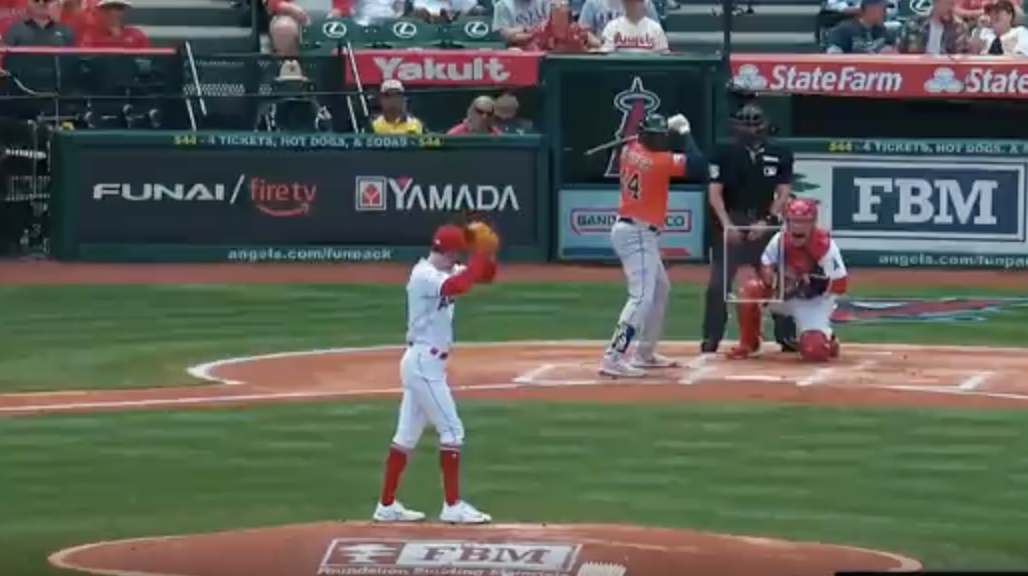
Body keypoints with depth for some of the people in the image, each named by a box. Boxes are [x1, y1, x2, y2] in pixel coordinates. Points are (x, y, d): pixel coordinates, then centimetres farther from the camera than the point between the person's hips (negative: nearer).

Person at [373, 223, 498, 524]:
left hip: (424, 362, 10)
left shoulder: (444, 272, 11)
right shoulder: (424, 276, -18)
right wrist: (480, 254, -28)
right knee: (451, 429, -7)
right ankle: (452, 505, -4)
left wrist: (485, 254, -10)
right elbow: (458, 286, -37)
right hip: (424, 362, -10)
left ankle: (387, 505, 16)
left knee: (407, 434, 12)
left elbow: (486, 274, 10)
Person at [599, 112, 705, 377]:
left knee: (661, 288, 24)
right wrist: (684, 130, -10)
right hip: (637, 235, -10)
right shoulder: (660, 161, -19)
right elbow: (696, 161, -23)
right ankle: (613, 357, -26)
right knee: (642, 297, -16)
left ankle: (644, 353, 29)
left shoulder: (630, 150, 3)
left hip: (634, 231, 10)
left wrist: (670, 126, 16)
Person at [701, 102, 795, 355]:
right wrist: (727, 223, -16)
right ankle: (711, 338, 4)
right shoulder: (724, 152, -4)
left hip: (764, 223, 2)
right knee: (719, 283, -3)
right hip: (730, 222, -1)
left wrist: (767, 220, -10)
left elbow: (784, 192, 2)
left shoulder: (779, 154, 1)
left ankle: (785, 335, 11)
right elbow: (714, 191, -5)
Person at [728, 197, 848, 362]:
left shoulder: (825, 245, -27)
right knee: (750, 291, -23)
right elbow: (765, 267, -2)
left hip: (815, 302, -4)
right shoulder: (780, 240, -14)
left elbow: (840, 285, -24)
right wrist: (770, 276, -26)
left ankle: (828, 340, 15)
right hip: (785, 295, 4)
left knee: (813, 351, -27)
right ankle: (748, 344, -1)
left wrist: (813, 284, -36)